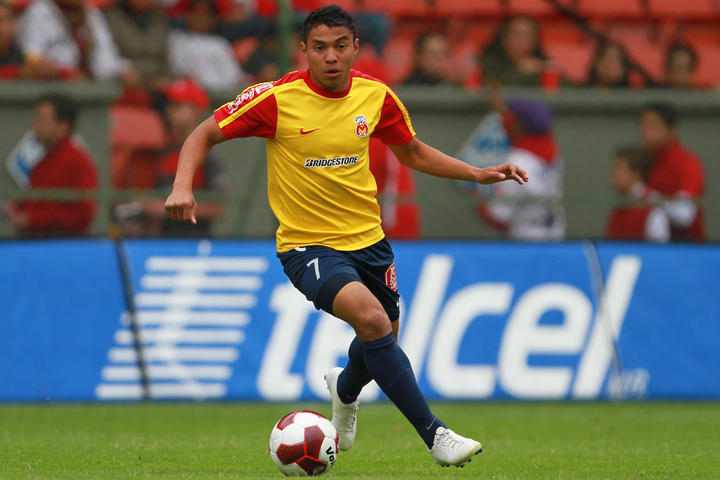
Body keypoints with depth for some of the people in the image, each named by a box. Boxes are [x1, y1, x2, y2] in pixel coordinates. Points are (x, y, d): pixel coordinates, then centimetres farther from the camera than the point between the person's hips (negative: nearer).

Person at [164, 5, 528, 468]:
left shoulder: (376, 96, -3)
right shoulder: (277, 99, -16)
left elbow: (412, 152, 14)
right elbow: (205, 134, -7)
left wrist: (479, 174, 6)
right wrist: (183, 186, -24)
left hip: (368, 239, 5)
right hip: (307, 244, -5)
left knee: (382, 343, 17)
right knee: (372, 319, -29)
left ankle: (345, 388, 55)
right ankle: (435, 434, -25)